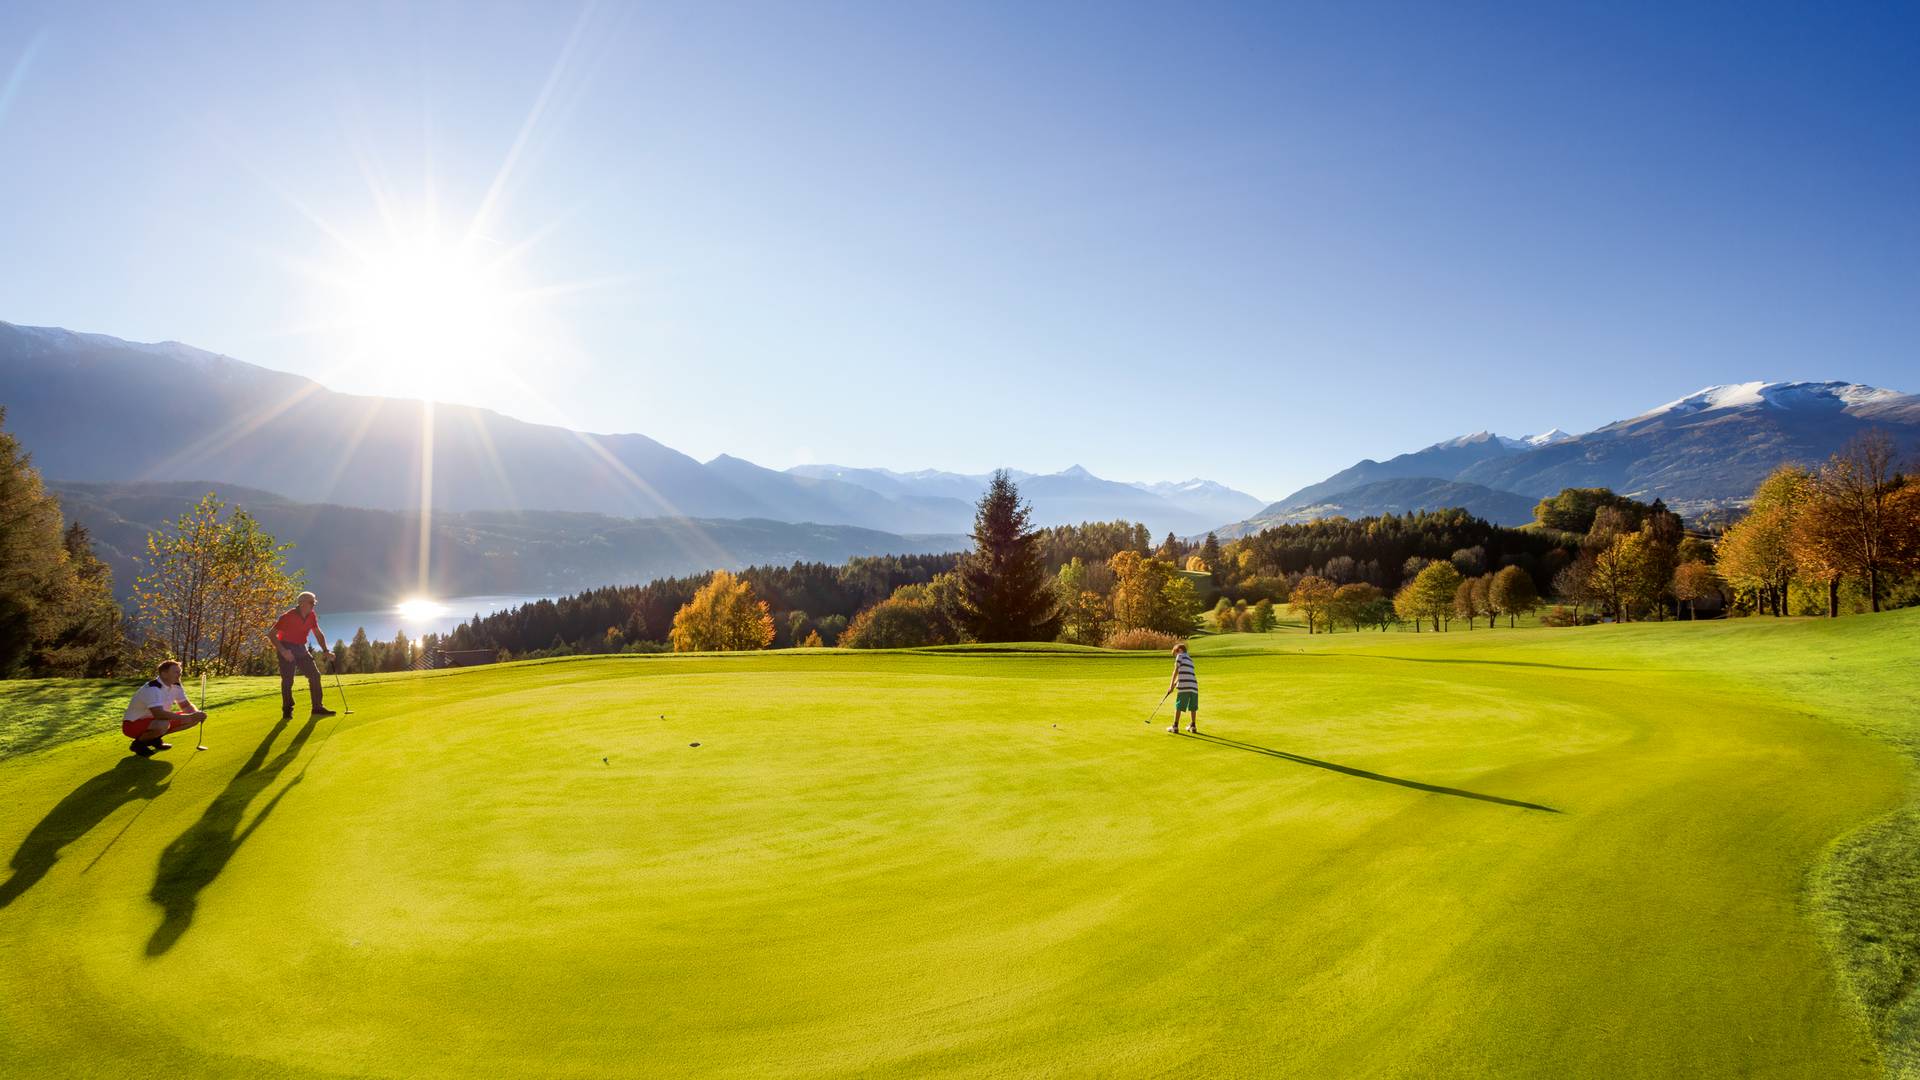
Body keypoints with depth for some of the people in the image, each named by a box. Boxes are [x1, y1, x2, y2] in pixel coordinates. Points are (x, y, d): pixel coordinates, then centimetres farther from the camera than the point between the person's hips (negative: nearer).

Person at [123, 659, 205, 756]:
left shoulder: (176, 685, -1)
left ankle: (155, 738, 10)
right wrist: (189, 716, -40)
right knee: (162, 725, -39)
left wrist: (196, 714, -16)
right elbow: (158, 714, -39)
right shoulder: (153, 688, -28)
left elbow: (186, 705, 7)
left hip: (155, 720, 8)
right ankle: (138, 743, -7)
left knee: (194, 719, -5)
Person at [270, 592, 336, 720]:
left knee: (315, 675, -2)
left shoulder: (312, 616, 0)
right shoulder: (288, 616, -19)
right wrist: (282, 651, -27)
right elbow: (272, 634, -17)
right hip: (286, 650, -6)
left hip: (301, 649, 6)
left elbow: (318, 634, 12)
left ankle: (318, 707, 1)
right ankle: (287, 710, 3)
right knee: (287, 680, -8)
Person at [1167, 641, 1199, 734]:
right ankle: (1193, 726, 22)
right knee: (1193, 707, 16)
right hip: (1193, 684, 6)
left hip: (1184, 685, -6)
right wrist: (1174, 684, 21)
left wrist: (1172, 684, 1)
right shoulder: (1190, 659, 26)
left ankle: (1175, 726, 2)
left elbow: (1176, 670, -1)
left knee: (1178, 706, 0)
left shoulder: (1180, 656, 6)